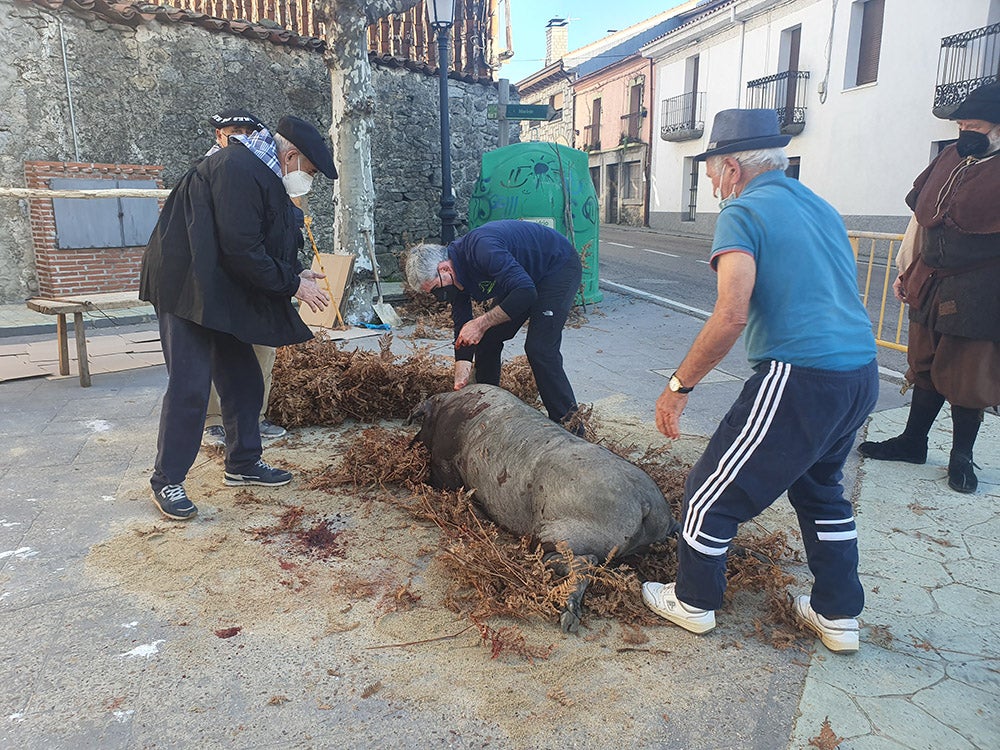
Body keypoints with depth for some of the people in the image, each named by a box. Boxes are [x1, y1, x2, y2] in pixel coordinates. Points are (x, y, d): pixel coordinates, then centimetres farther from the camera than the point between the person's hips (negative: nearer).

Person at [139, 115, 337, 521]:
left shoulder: (261, 173, 15)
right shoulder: (238, 169, -19)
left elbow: (259, 244, 20)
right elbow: (241, 250, -24)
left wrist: (295, 273, 7)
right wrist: (291, 284, -15)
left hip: (222, 291, 10)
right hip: (189, 288, -10)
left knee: (244, 380, 12)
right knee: (190, 386, -8)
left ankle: (243, 463, 24)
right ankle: (166, 481, 5)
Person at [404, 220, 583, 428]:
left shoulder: (481, 248, -35)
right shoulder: (454, 278, -7)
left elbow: (526, 292, -39)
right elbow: (462, 329, -5)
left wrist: (482, 323, -35)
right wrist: (460, 382, -14)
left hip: (560, 266, -9)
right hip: (526, 276, 9)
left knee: (539, 348, -19)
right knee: (487, 339, 5)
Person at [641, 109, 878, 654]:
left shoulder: (743, 212, -8)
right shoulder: (821, 208, 17)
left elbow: (731, 315, -21)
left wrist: (679, 386, -13)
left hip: (799, 379, -9)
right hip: (861, 372, 9)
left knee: (713, 489, 8)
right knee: (820, 487, 27)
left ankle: (693, 602, 27)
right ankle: (839, 616, 36)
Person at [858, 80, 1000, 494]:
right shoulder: (950, 157, 8)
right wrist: (909, 271, 15)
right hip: (930, 285, 6)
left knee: (965, 375, 5)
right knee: (925, 367, 16)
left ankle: (962, 456, 22)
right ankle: (912, 441, 30)